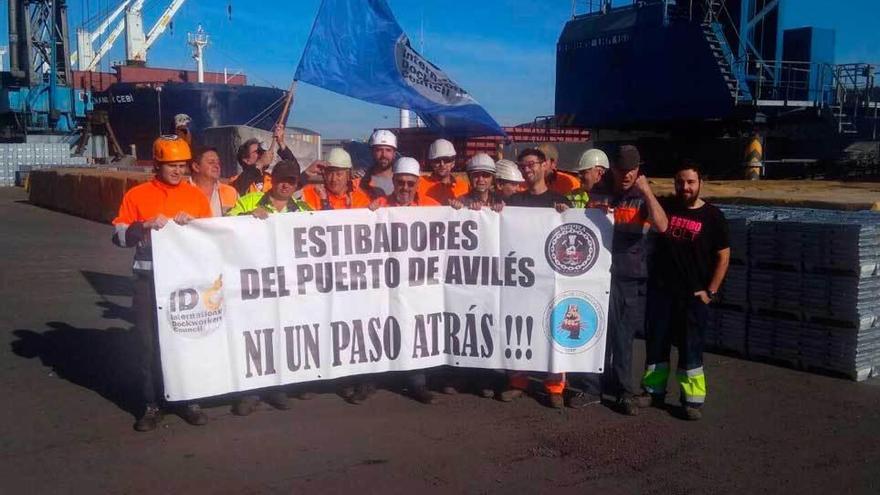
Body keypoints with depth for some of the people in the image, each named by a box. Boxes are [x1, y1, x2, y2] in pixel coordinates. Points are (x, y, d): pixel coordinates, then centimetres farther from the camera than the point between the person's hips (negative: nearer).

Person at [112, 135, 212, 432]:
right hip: (149, 278, -1)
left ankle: (189, 400, 19)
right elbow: (118, 237, -2)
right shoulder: (137, 195, 2)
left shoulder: (196, 195, 6)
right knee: (149, 340, 3)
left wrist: (193, 223, -12)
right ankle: (151, 404, 14)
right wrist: (145, 226, -18)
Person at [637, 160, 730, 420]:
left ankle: (693, 399, 12)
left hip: (693, 294, -3)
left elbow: (723, 256, -1)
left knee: (690, 347, 2)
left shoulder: (712, 216, -3)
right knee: (656, 341, 11)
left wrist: (710, 291, -5)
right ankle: (654, 390, 25)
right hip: (660, 290, 3)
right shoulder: (665, 206, 3)